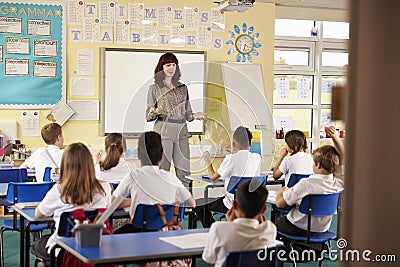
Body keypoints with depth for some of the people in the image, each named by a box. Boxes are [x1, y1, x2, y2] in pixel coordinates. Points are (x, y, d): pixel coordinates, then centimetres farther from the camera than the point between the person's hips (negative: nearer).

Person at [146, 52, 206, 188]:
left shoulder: (183, 88, 16)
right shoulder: (155, 88, 6)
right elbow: (148, 116, 4)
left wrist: (194, 115, -2)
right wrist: (154, 113, -18)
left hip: (181, 131, 4)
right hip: (163, 130, -3)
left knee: (184, 171, 1)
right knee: (162, 170, -5)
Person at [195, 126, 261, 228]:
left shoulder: (231, 159, -17)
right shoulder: (257, 158, -1)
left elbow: (213, 177, -6)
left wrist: (208, 161, 11)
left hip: (233, 205, -7)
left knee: (199, 204, 10)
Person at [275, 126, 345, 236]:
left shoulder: (306, 184, -32)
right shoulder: (338, 182, -17)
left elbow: (280, 203, -25)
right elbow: (342, 155, -1)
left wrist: (281, 192, -4)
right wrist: (335, 137, -9)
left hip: (299, 230, -6)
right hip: (323, 229, 6)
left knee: (277, 222, 26)